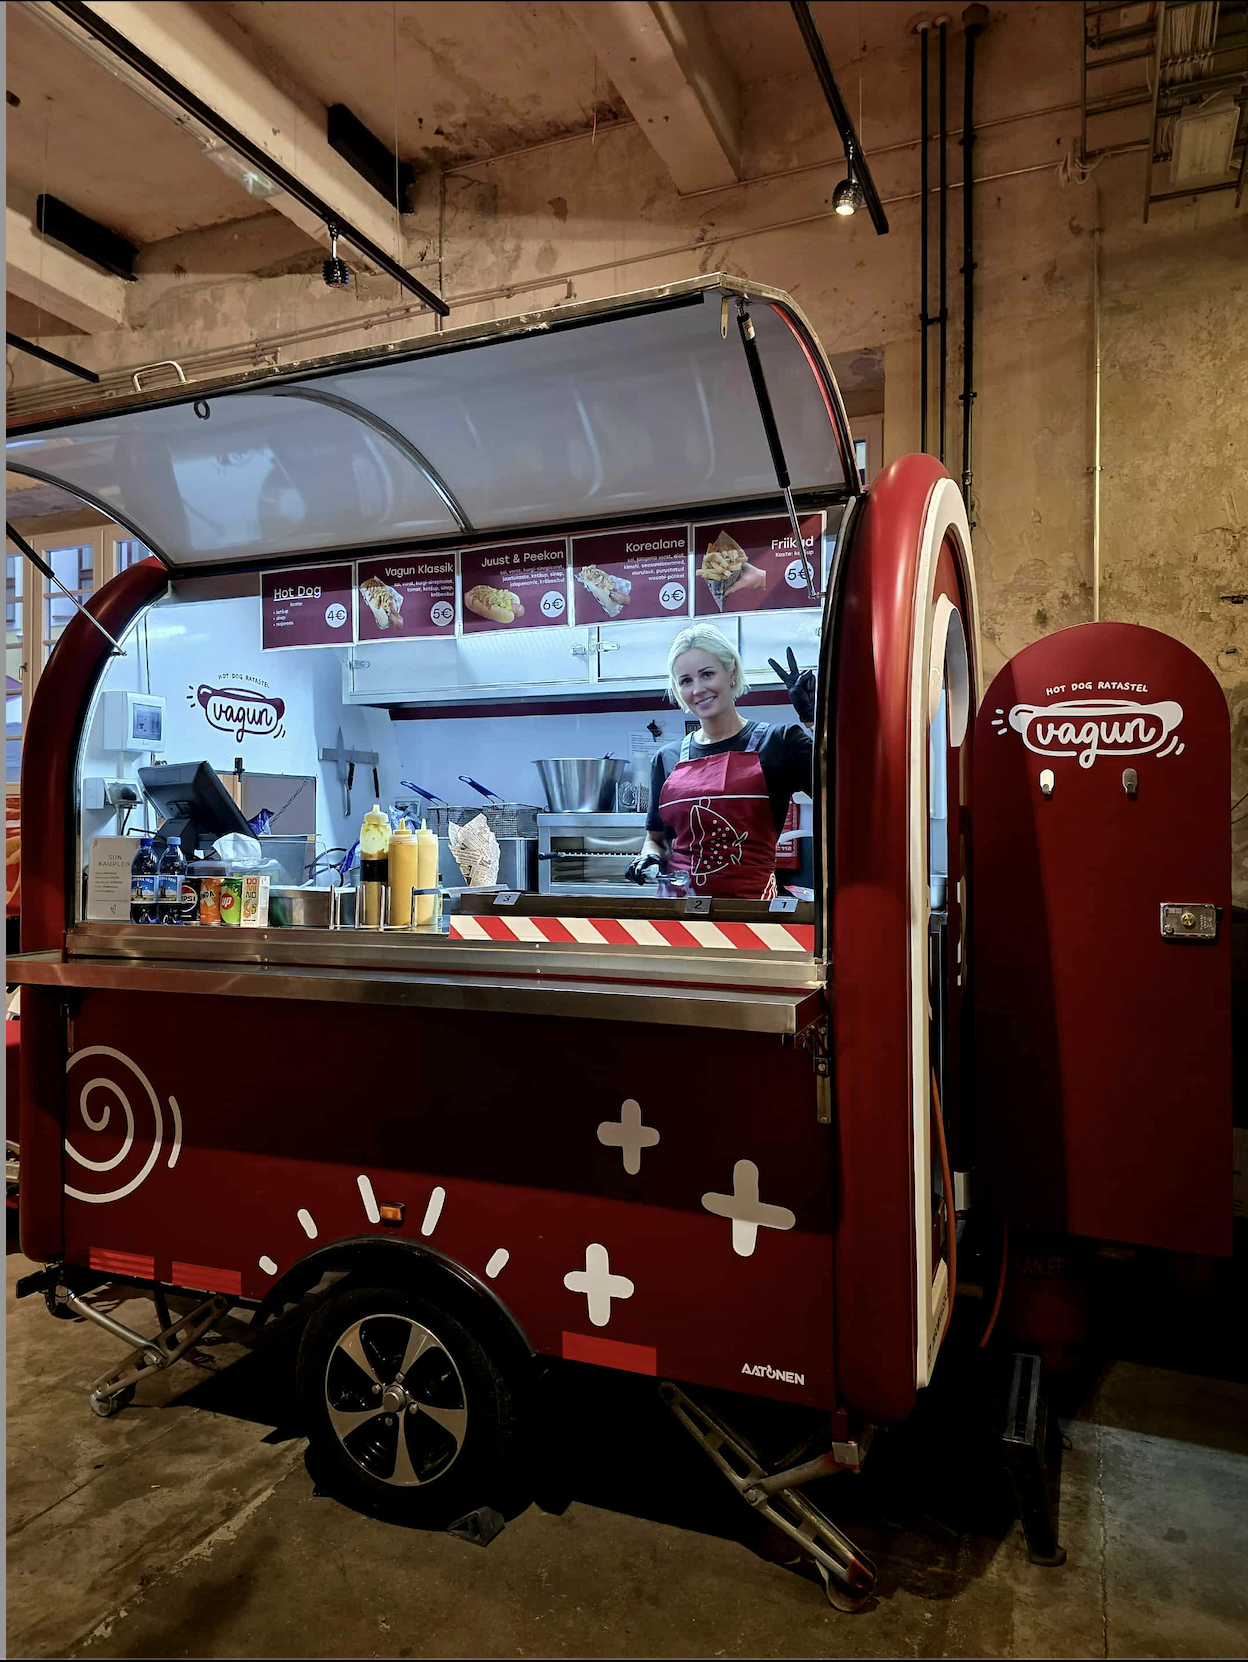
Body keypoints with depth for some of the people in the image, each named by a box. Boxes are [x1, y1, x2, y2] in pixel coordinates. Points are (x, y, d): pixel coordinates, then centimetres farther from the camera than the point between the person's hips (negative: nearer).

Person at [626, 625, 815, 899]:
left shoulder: (777, 743, 7)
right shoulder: (668, 758, 16)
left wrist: (812, 721, -13)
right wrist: (648, 859, 5)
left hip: (750, 900, -3)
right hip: (679, 902, 3)